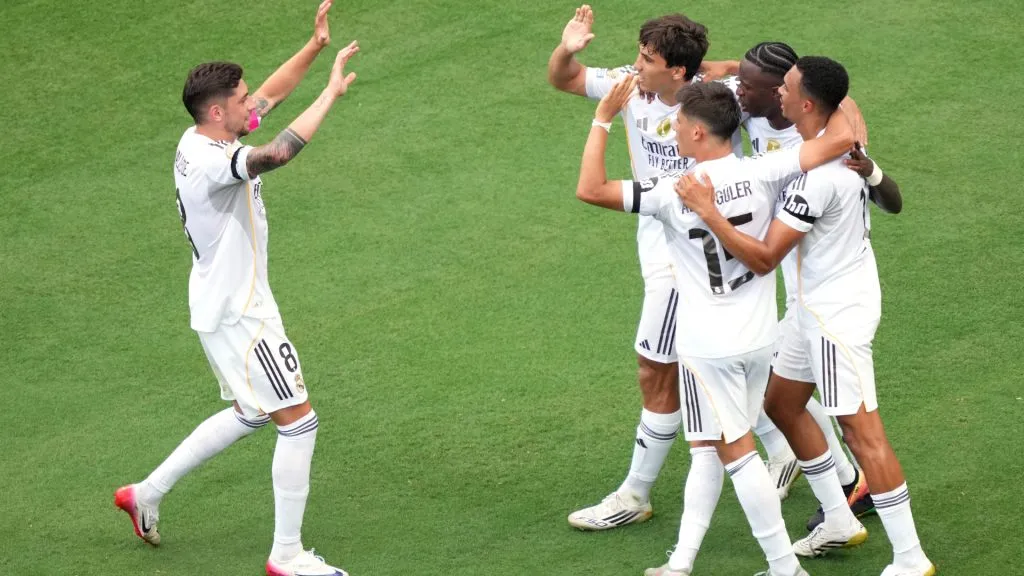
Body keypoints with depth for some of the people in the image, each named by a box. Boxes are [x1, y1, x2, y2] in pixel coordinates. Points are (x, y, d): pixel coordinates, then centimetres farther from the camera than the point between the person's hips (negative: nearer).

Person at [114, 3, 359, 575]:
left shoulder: (198, 140, 3)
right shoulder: (212, 161, -26)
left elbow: (273, 93, 13)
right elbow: (277, 153, -45)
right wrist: (332, 93, -38)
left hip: (226, 307, 10)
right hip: (239, 314, -10)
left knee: (251, 414, 24)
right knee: (299, 420, -5)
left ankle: (148, 492, 32)